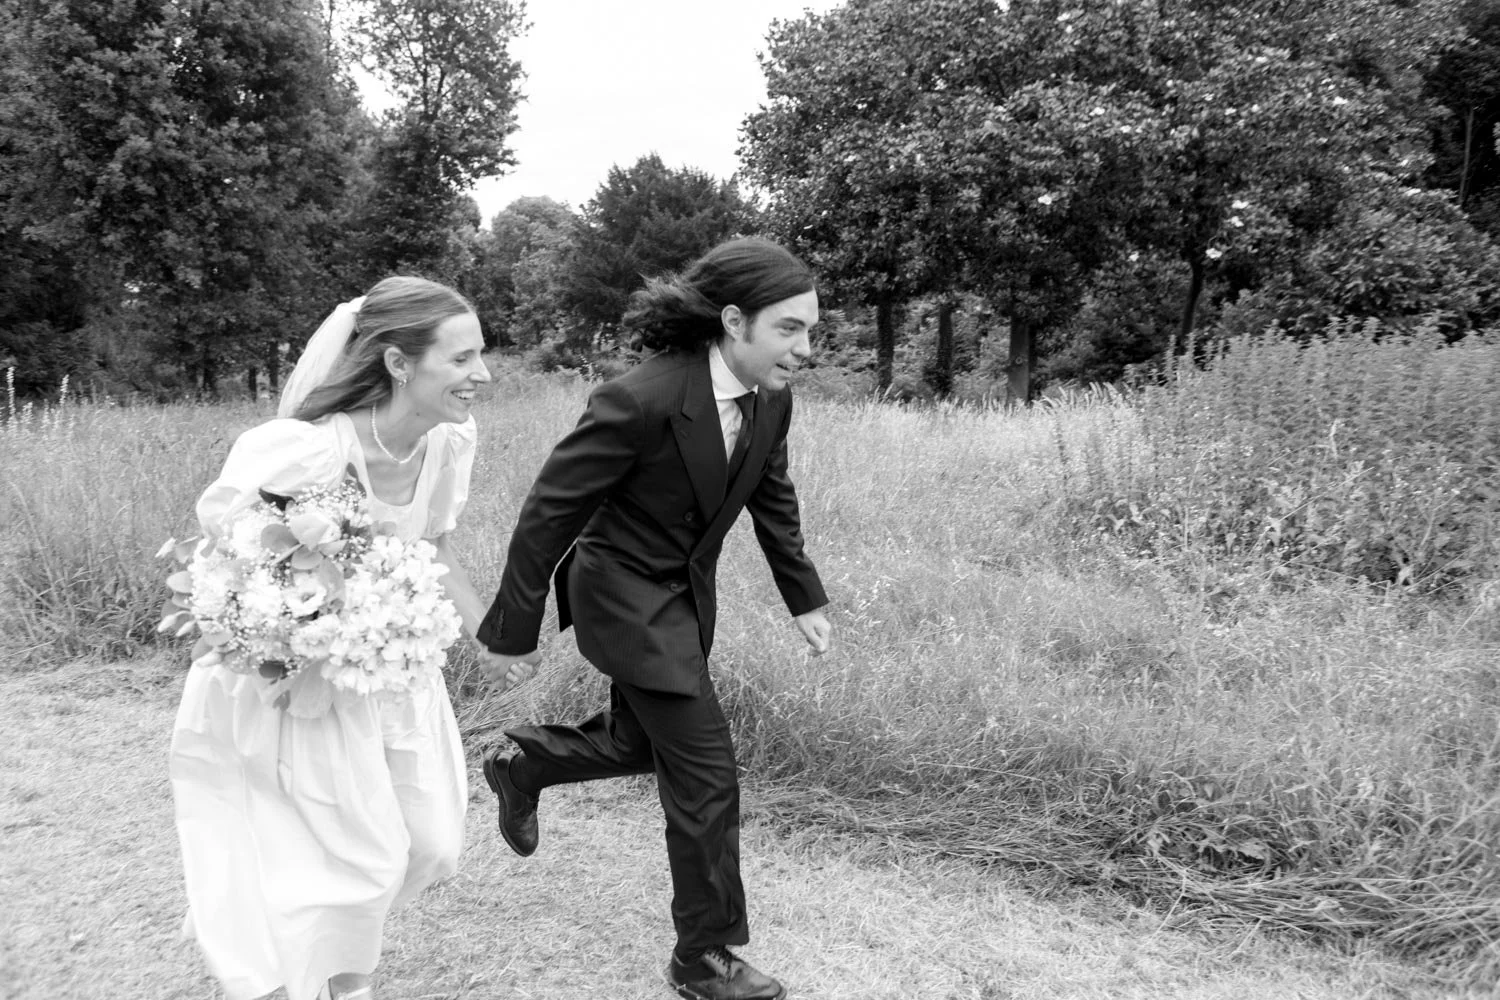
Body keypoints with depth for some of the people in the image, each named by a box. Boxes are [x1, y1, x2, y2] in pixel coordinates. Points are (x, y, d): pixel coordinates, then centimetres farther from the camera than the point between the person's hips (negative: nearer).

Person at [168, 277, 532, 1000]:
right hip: (306, 676, -6)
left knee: (433, 844, 14)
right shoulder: (306, 451, -31)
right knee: (371, 858, 3)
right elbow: (216, 533, -14)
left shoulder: (449, 441, -11)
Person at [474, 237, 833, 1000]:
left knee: (640, 742, 24)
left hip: (686, 592, 8)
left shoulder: (770, 401, -8)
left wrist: (804, 598, 10)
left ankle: (522, 762, 50)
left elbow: (772, 500, 10)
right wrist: (513, 629, -16)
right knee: (706, 773, -3)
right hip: (626, 595, -8)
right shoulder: (642, 401, -30)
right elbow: (549, 510, -22)